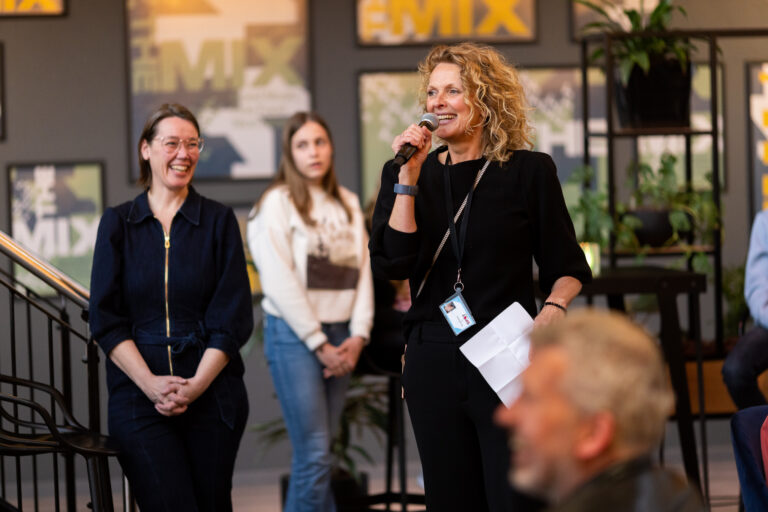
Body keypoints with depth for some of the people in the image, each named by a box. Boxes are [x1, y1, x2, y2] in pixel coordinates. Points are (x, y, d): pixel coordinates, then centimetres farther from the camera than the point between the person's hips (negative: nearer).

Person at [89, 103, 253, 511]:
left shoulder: (219, 221, 8)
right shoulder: (118, 223, 9)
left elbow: (233, 318, 3)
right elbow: (105, 319, 3)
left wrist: (197, 384, -10)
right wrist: (150, 383, -10)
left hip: (211, 393, 1)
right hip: (138, 394, -1)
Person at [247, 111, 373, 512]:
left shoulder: (348, 205, 14)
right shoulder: (277, 203, -4)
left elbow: (362, 270, 12)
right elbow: (279, 281, -10)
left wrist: (358, 335, -1)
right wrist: (318, 343, -10)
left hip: (339, 337, 6)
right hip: (293, 334, -6)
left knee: (321, 450, 6)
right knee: (314, 454, -11)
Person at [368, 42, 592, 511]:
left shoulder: (529, 171, 0)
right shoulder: (404, 175, 8)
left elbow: (566, 267, 4)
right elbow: (391, 264, -5)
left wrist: (554, 306, -16)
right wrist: (408, 180, -9)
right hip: (433, 364, 4)